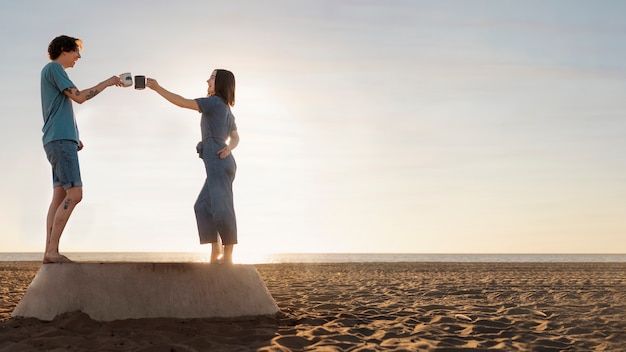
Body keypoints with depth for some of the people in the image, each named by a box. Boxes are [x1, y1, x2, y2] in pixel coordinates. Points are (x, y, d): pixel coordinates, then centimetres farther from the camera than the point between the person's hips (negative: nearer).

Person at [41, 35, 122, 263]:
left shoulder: (54, 71, 25)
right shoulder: (53, 68, -3)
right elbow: (79, 96, -11)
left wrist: (74, 137, 15)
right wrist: (107, 83, -4)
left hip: (61, 141, 10)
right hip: (61, 141, -10)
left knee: (60, 196, 3)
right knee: (74, 194, -14)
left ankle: (50, 251, -1)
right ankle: (52, 250, -16)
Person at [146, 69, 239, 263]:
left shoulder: (214, 102, -5)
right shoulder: (226, 109, 24)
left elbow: (182, 102, -11)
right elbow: (235, 138, 25)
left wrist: (157, 88, -7)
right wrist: (229, 147, 3)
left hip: (218, 162, -10)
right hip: (221, 163, 10)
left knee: (221, 208, -9)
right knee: (202, 206, 9)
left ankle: (228, 256, -7)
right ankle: (216, 253, 7)